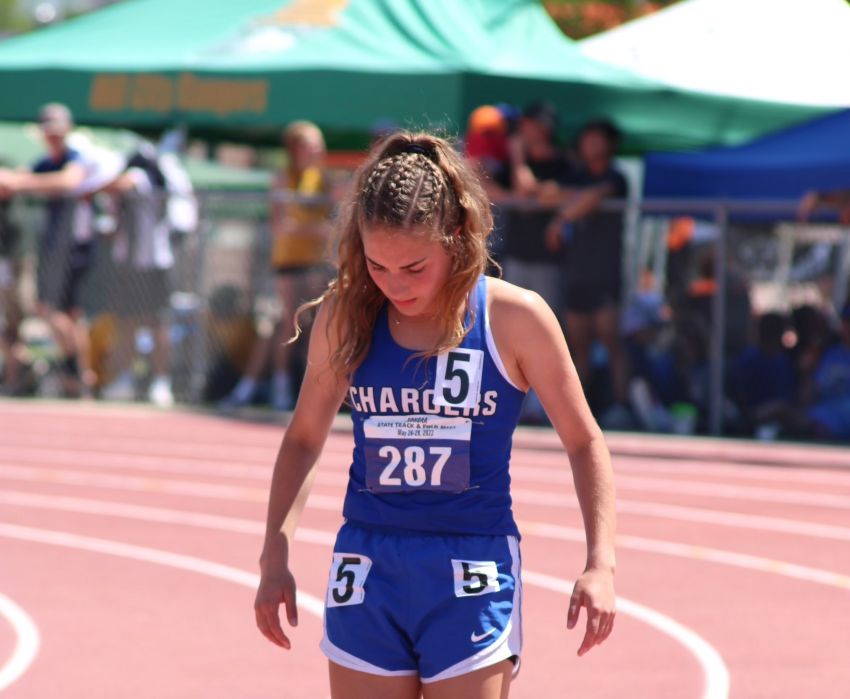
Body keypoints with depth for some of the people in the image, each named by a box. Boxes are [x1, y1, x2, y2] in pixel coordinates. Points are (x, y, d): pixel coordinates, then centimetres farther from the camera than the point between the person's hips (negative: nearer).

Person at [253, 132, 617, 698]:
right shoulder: (344, 314, 0)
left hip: (472, 579, -3)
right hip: (368, 572, 3)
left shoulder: (515, 318, -7)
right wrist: (275, 557, 7)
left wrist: (601, 563, -10)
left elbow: (584, 443, 1)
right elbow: (304, 439, 14)